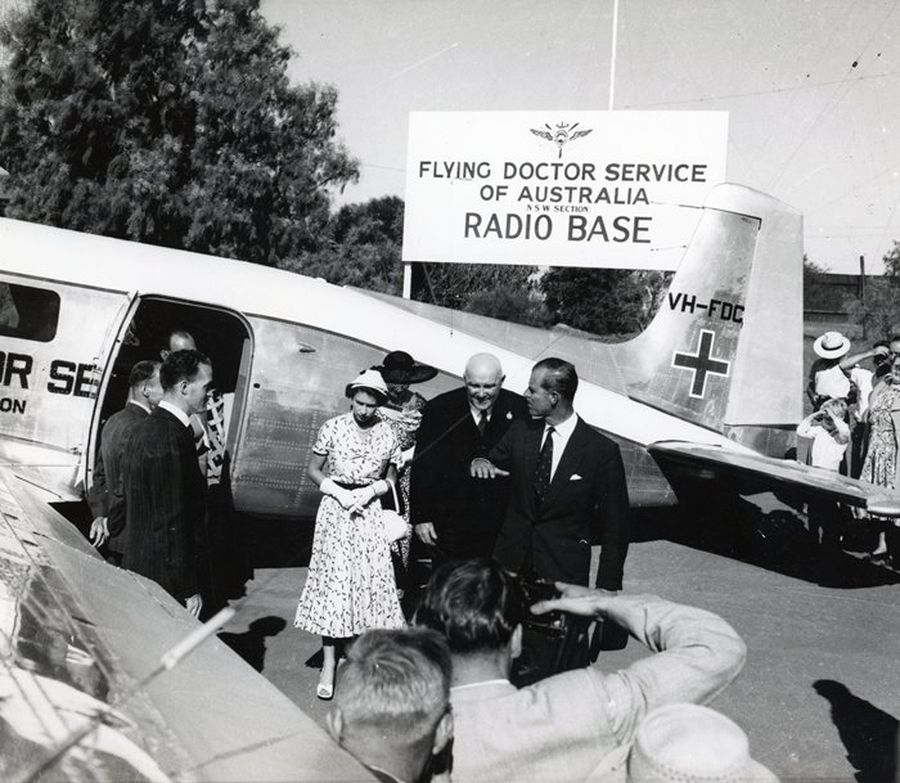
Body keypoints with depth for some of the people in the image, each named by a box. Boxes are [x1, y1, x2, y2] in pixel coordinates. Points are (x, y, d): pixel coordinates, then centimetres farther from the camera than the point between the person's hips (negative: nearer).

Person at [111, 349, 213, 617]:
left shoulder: (145, 428, 11)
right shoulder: (171, 437, -22)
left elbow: (126, 493, 24)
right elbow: (173, 522, -23)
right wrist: (189, 589, -20)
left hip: (137, 565, 10)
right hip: (165, 577, -10)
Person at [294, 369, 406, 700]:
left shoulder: (387, 434, 0)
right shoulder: (332, 428, -5)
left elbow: (390, 478, 10)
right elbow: (313, 469, 2)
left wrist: (370, 491, -9)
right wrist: (339, 492, -11)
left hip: (370, 512, 2)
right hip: (336, 509, -2)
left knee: (374, 580, 0)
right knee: (332, 580, -1)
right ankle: (329, 662, 4)